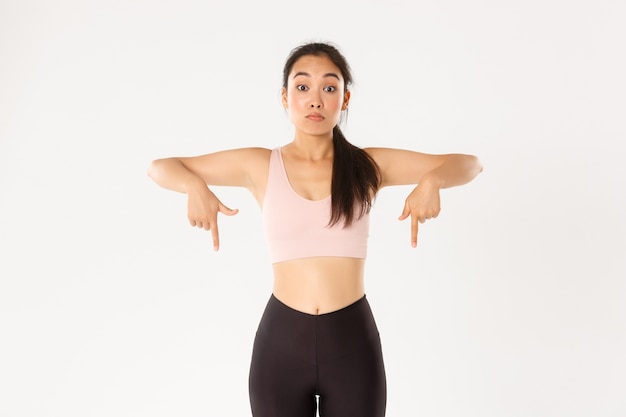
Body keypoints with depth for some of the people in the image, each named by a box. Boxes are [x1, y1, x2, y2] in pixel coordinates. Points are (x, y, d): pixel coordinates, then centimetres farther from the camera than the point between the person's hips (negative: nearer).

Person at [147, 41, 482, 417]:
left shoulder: (368, 166, 0)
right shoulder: (259, 165, 0)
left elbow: (470, 164, 6)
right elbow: (160, 167, 8)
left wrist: (430, 181, -16)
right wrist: (195, 186, -15)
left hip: (354, 342, 0)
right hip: (280, 342, 0)